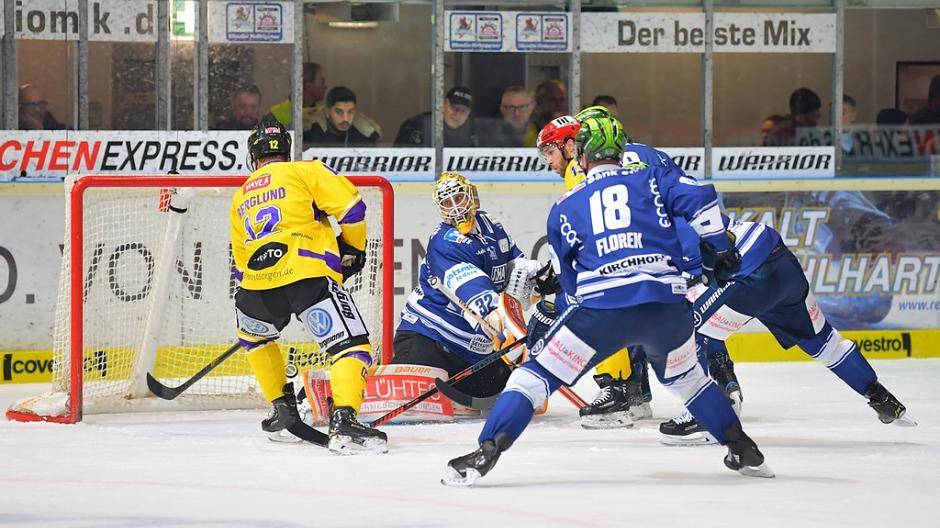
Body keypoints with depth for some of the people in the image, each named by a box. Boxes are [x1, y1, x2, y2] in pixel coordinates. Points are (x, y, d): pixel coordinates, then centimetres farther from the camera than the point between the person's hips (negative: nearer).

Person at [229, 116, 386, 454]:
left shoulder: (240, 199, 30)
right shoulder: (305, 171, 13)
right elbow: (349, 206, 1)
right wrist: (352, 248, 17)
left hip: (257, 286, 5)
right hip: (309, 274, -5)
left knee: (252, 333, 35)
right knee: (351, 345, -6)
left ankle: (282, 407, 33)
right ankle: (343, 420, -27)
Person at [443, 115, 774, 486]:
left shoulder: (564, 207, 17)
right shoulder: (650, 174, 16)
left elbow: (568, 279, 22)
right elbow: (699, 201, 3)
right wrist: (722, 251, 13)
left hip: (601, 309, -2)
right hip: (667, 305, 2)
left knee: (537, 374, 7)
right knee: (685, 377, 30)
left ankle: (486, 452, -6)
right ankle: (743, 450, 28)